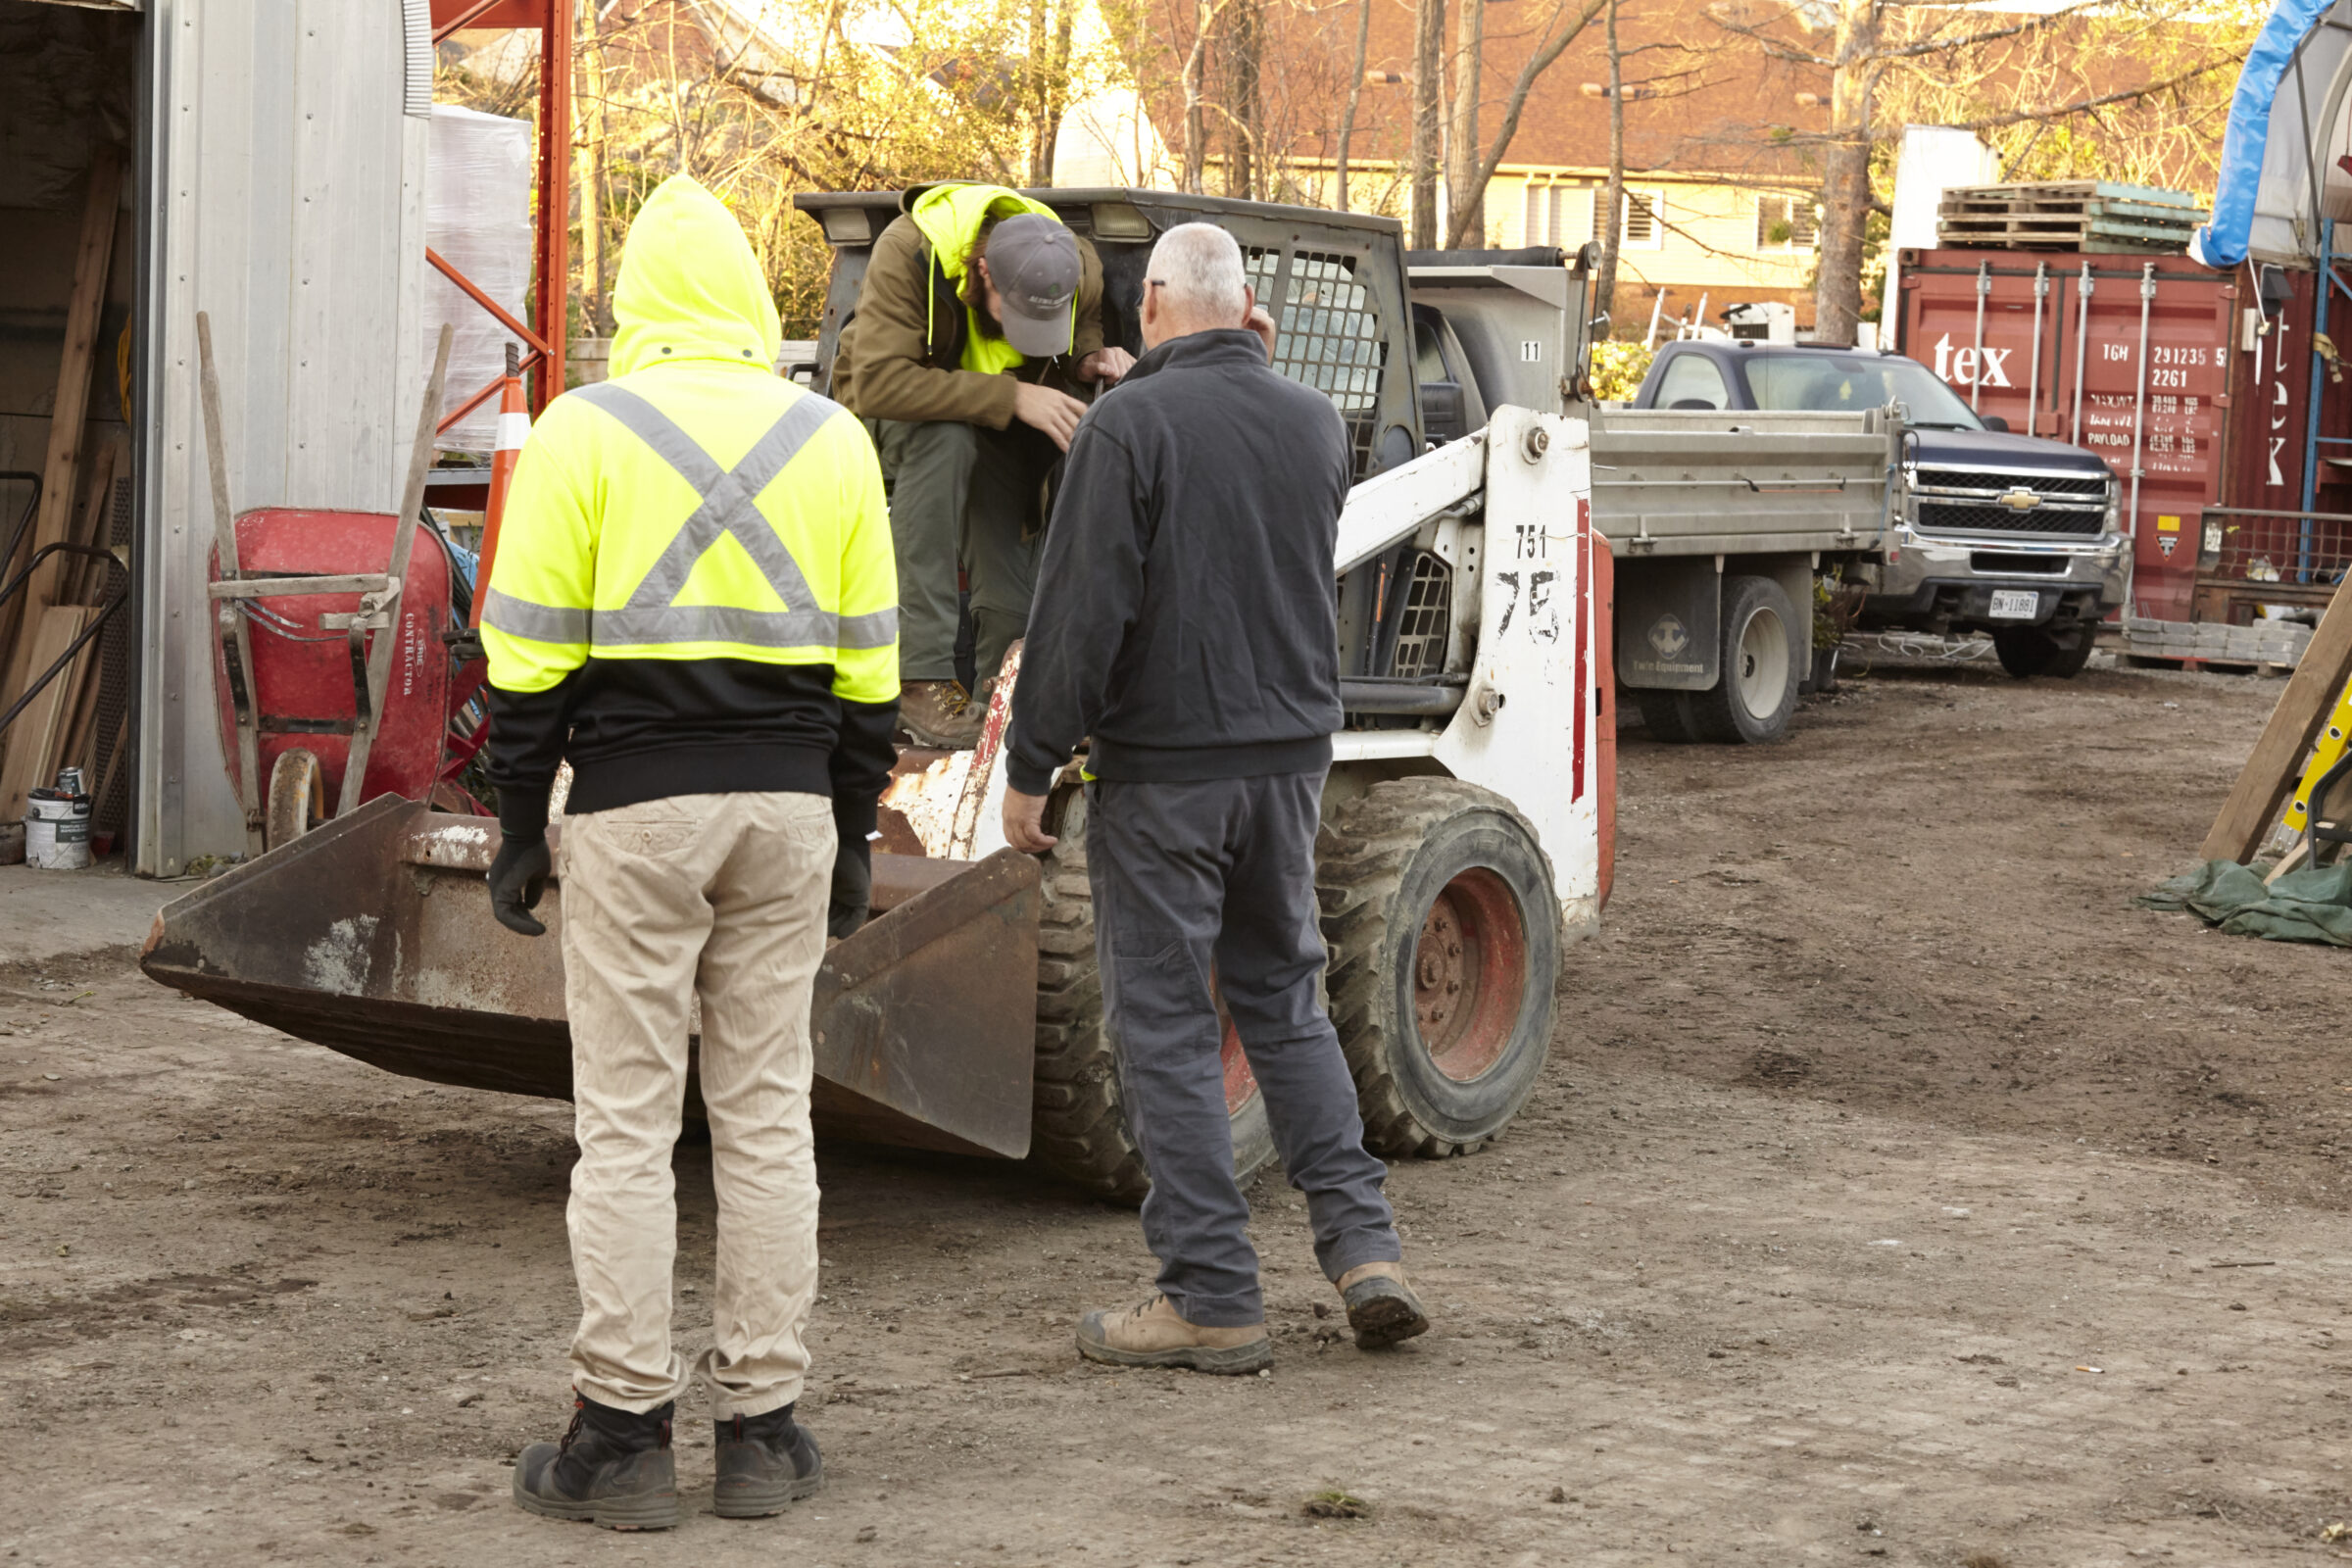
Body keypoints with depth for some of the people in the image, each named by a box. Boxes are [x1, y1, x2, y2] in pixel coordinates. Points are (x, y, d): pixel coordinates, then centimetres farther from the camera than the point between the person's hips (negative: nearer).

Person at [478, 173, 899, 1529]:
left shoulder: (584, 433, -3)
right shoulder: (832, 440, 7)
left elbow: (532, 658, -5)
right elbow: (866, 665, 8)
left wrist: (520, 829, 2)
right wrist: (852, 837, 15)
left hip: (633, 806, -3)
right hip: (786, 805, 3)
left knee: (627, 1124, 1)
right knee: (768, 1116, 8)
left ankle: (624, 1435, 2)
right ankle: (763, 1427, 11)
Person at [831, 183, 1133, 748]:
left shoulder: (1078, 268, -17)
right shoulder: (906, 254, -32)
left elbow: (1082, 333, 5)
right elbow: (879, 381, -39)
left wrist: (1090, 361, -22)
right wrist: (1010, 396, -42)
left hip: (1000, 429, 4)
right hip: (896, 414, -4)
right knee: (945, 437, -39)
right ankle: (920, 675, -37)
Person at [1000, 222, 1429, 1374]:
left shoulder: (1130, 424, -12)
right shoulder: (1314, 423, 6)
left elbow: (1082, 609, -16)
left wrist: (1030, 765, -9)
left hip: (1162, 768, -6)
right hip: (1288, 757, 6)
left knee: (1165, 1026, 1)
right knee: (1284, 998, 19)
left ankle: (1213, 1299, 3)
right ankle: (1363, 1246, 11)